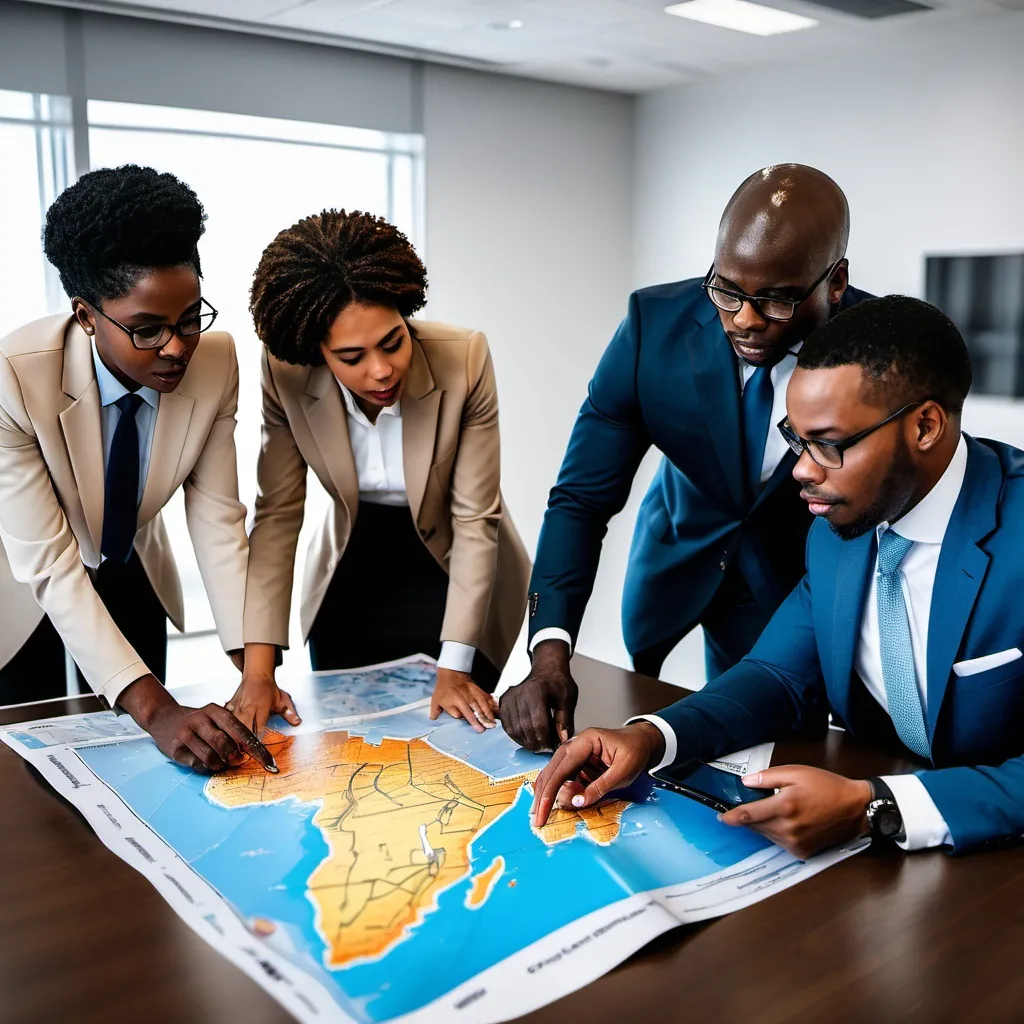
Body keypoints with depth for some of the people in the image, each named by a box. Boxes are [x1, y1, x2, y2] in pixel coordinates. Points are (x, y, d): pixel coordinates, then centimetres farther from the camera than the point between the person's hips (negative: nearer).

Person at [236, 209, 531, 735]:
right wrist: (258, 668, -21)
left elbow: (475, 517, -22)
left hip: (452, 572, -2)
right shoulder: (286, 376, -20)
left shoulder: (465, 358, -27)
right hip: (351, 580, 2)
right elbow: (278, 513, -15)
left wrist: (454, 667, -24)